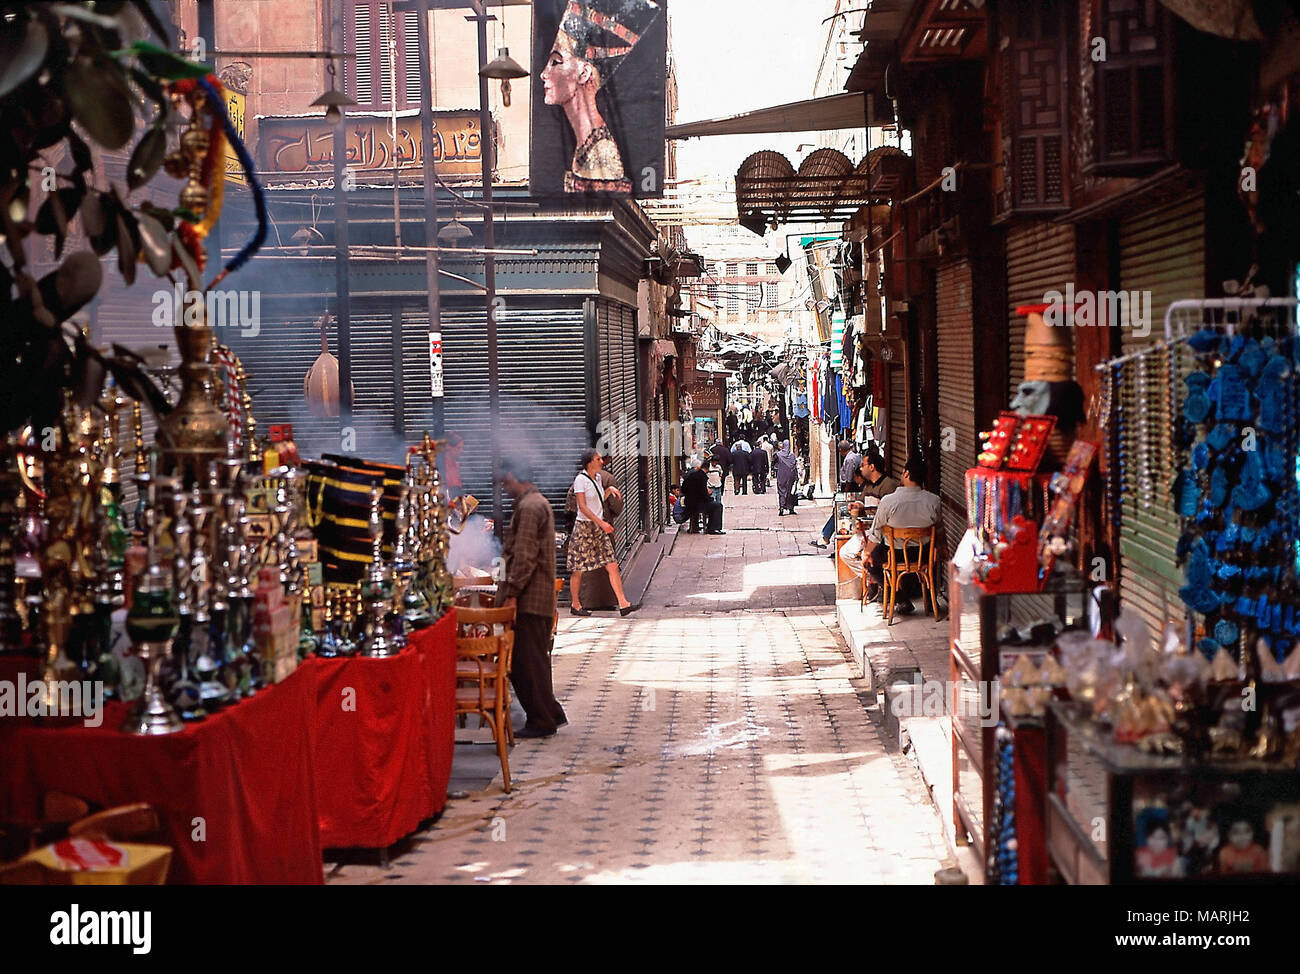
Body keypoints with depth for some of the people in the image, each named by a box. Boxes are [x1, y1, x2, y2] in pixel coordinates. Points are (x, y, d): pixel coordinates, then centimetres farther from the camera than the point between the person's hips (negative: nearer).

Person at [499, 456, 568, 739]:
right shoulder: (539, 502, 18)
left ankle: (541, 721, 0)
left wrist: (512, 593, -20)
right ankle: (551, 713, 21)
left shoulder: (529, 507, -15)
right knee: (535, 659, 15)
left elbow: (525, 556, -21)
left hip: (529, 599, -10)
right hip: (542, 597, 10)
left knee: (526, 660, -4)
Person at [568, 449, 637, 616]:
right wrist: (601, 522, -22)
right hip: (584, 527, -7)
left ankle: (623, 604, -5)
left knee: (612, 565, -2)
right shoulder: (581, 479, -11)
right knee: (578, 569, 2)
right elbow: (582, 506, -17)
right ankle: (575, 605, 16)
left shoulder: (597, 477, 12)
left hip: (600, 527, 7)